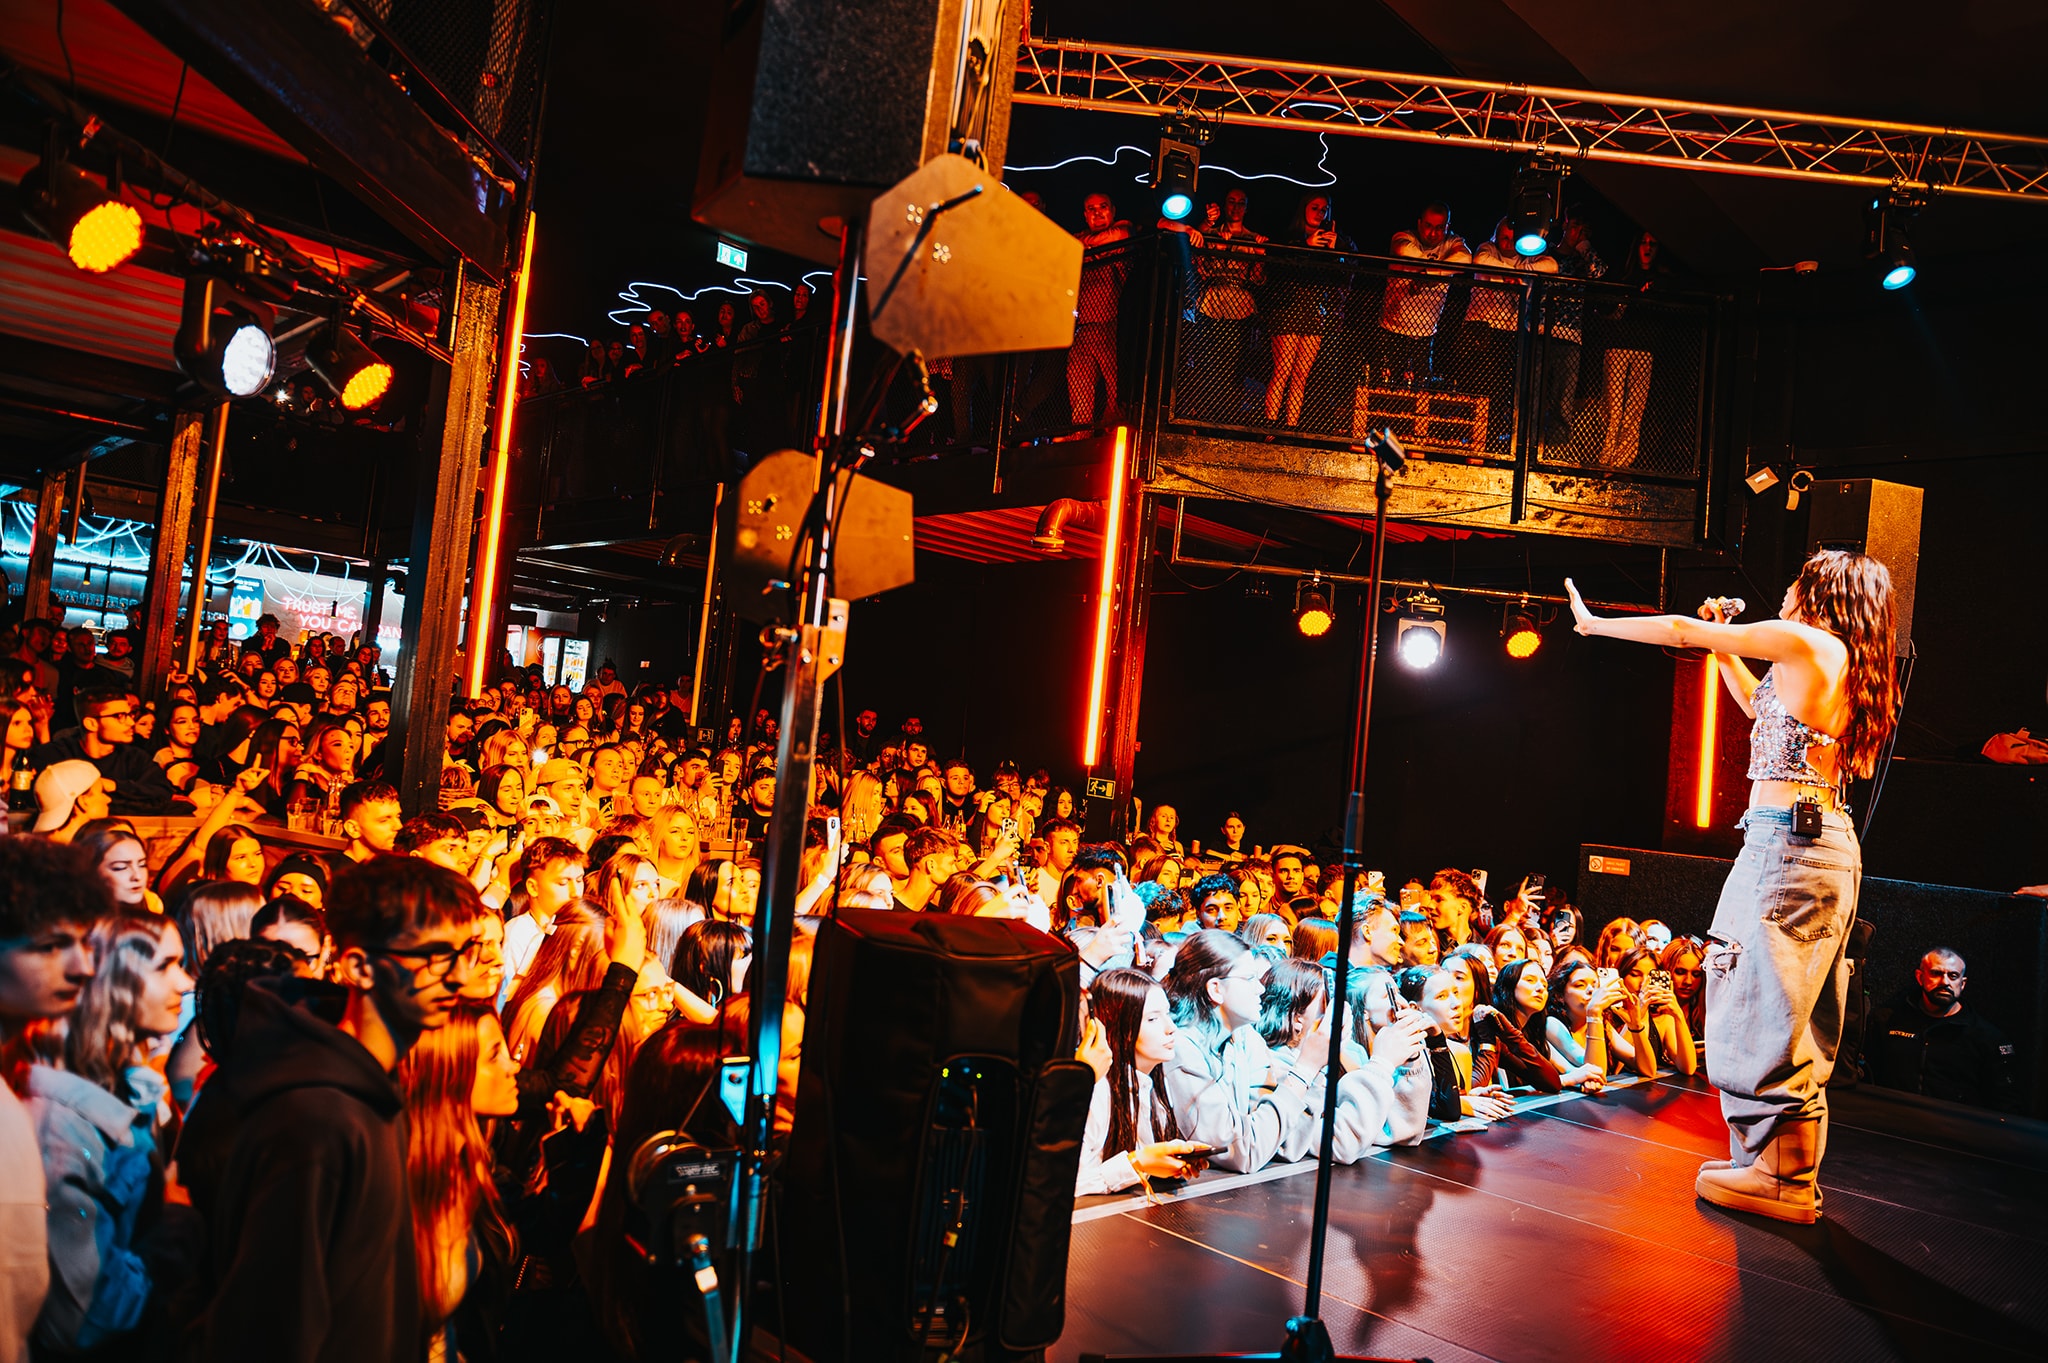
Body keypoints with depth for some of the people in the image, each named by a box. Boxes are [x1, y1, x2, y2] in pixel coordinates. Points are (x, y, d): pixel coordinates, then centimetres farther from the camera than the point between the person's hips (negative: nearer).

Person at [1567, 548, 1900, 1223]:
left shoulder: (1803, 642, -9)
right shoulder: (1845, 665, 16)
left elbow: (1680, 630, -4)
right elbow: (1761, 705, 32)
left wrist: (1594, 623, 8)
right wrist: (1725, 646, 26)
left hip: (1787, 839, -9)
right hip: (1832, 845, 10)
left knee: (1765, 1007, -4)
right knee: (1800, 1018, 13)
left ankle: (1780, 1175, 1)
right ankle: (1790, 1170, 21)